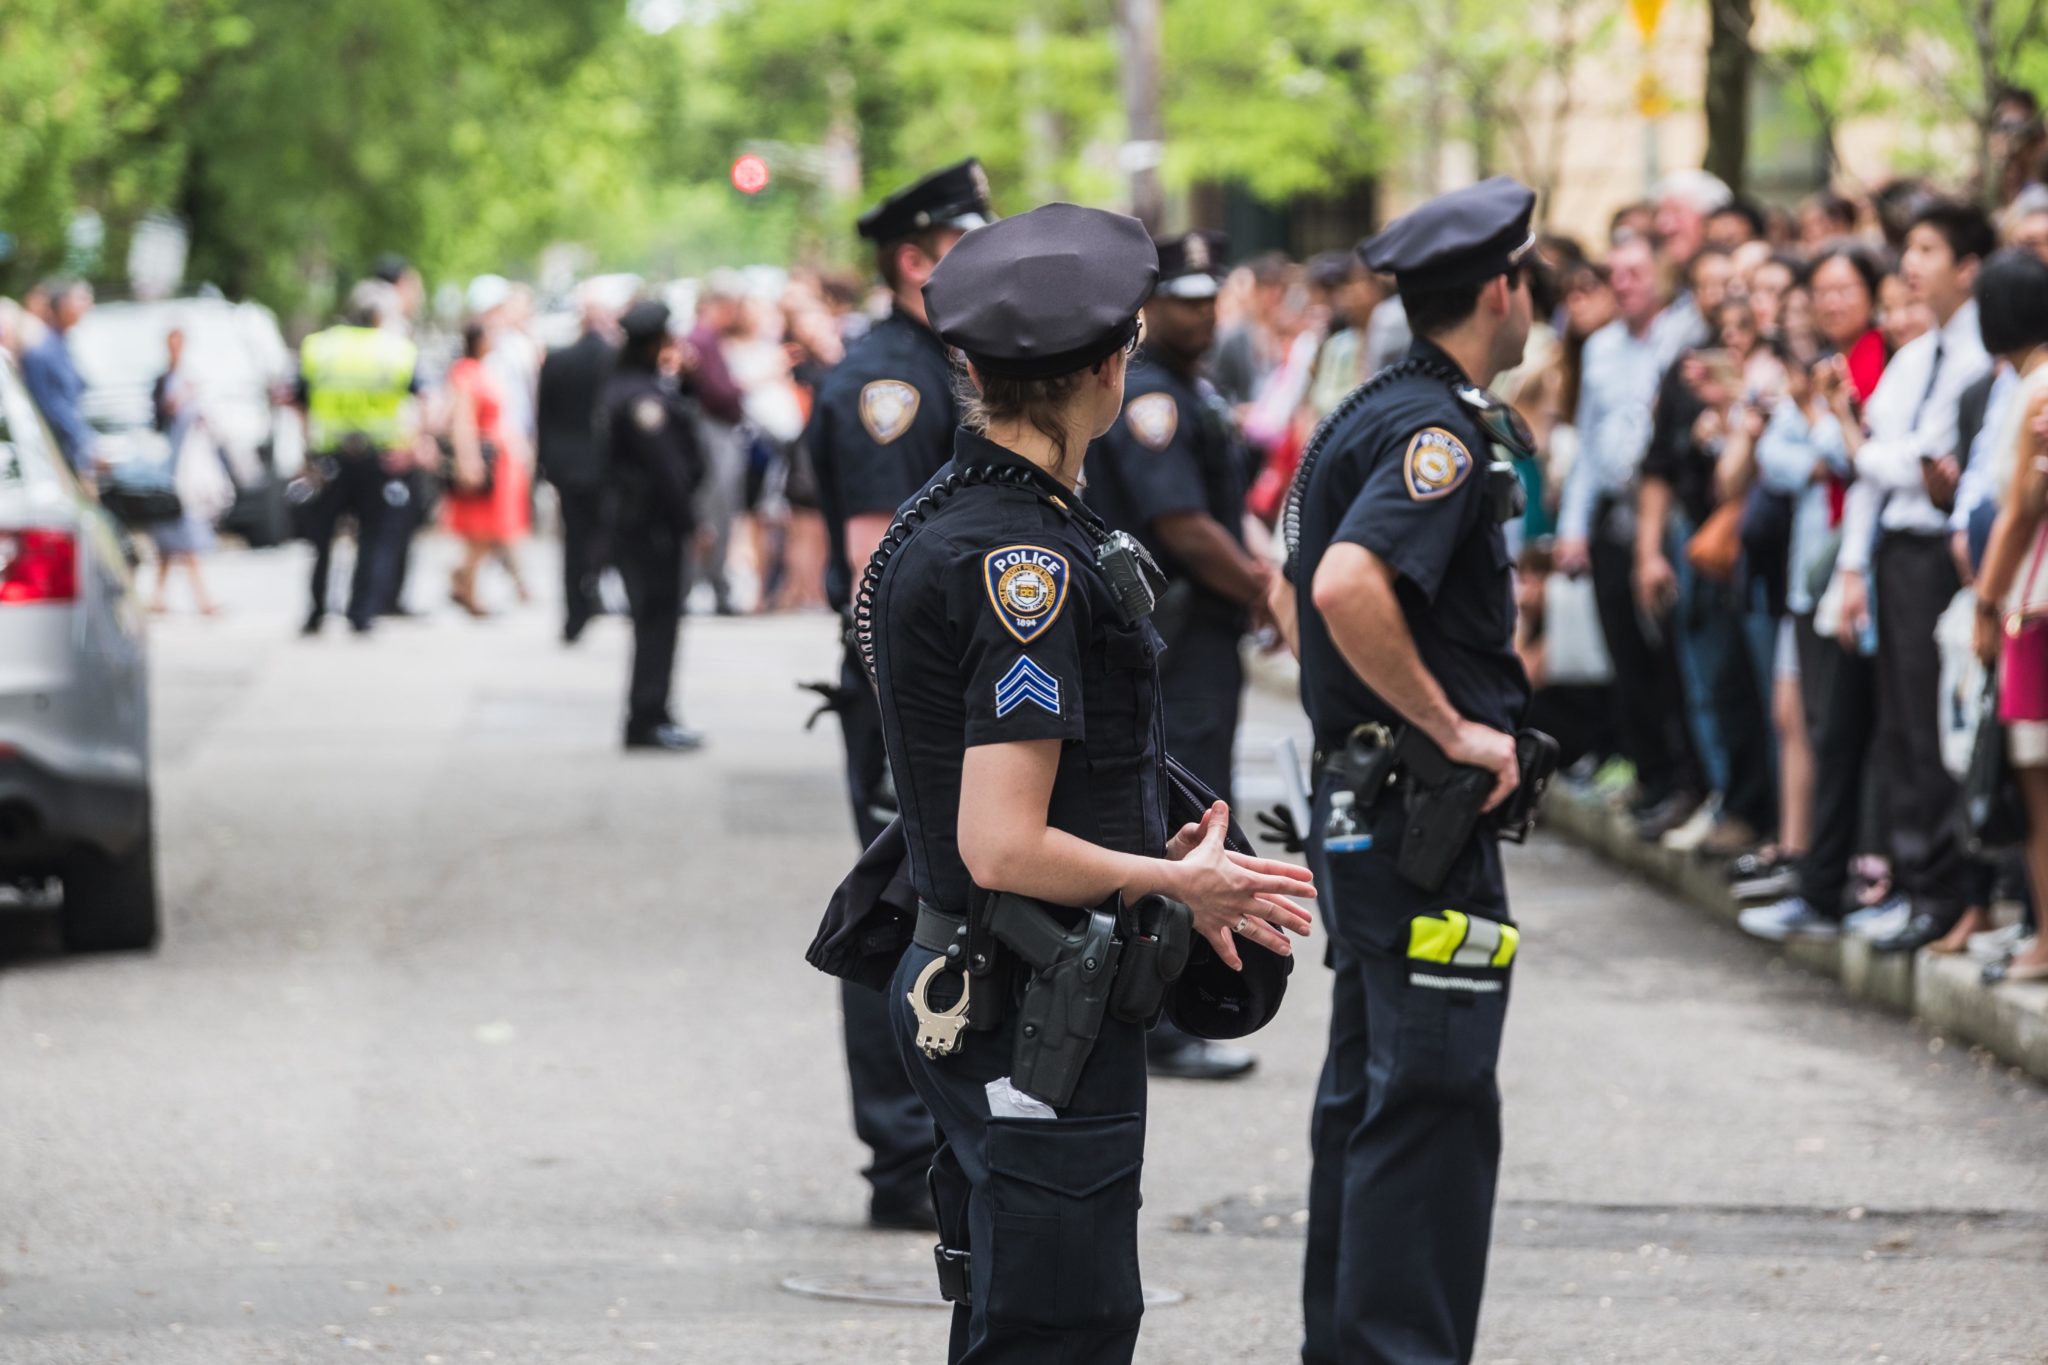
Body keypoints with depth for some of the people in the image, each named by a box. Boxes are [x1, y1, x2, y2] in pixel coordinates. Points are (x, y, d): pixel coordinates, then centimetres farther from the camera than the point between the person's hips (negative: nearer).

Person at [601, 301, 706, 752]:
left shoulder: (620, 389, 15)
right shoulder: (643, 396, -18)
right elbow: (664, 465, -20)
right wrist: (687, 519, -14)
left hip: (630, 520, 10)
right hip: (654, 524, -10)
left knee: (655, 618, 14)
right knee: (657, 617, -5)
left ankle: (650, 718, 19)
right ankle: (648, 721, -4)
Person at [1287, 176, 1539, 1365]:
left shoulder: (1381, 412, 13)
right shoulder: (1441, 429, -17)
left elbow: (1332, 579, 26)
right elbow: (1346, 587, -31)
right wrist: (1453, 729, -23)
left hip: (1361, 805, 10)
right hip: (1425, 810, -10)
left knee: (1371, 1092, 16)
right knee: (1437, 1102, -8)